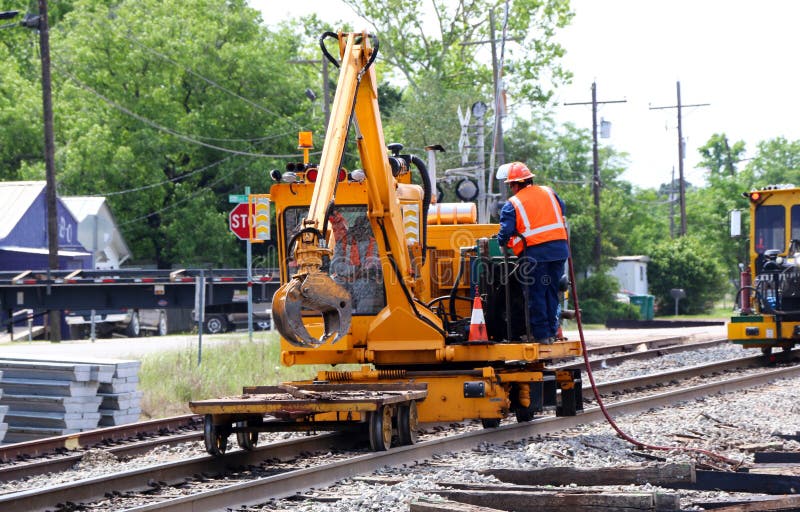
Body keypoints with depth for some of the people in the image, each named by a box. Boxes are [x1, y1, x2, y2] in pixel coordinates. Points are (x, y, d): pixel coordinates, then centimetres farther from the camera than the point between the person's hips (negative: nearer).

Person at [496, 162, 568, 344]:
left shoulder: (512, 204, -3)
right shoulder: (549, 193, 12)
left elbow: (505, 232, -9)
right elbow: (562, 210, 25)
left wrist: (503, 243, 11)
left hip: (534, 252, -5)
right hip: (559, 249, 5)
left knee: (536, 294, 2)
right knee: (552, 291, 13)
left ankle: (541, 334, 1)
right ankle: (552, 331, 15)